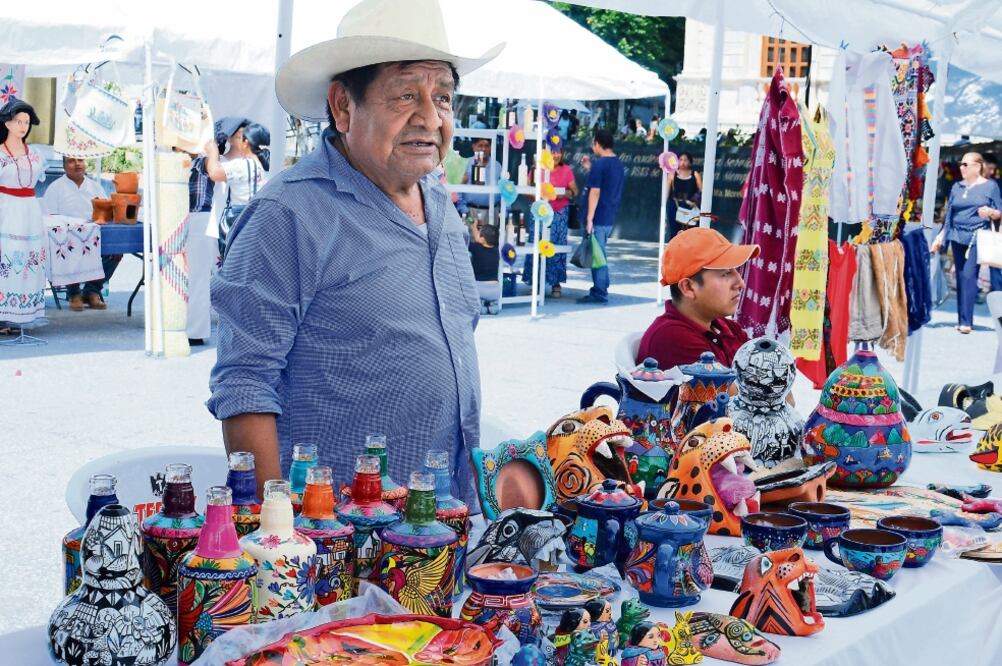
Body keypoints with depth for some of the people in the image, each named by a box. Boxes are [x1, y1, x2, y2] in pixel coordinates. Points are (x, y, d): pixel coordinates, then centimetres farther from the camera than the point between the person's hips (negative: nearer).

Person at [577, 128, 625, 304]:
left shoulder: (599, 164, -14)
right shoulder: (619, 164, 12)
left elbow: (595, 192, -18)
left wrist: (589, 219, -18)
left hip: (598, 218, -8)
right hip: (610, 217, 8)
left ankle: (599, 293, -2)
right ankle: (601, 287, 21)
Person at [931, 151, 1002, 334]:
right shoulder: (957, 187, 15)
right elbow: (949, 215, 17)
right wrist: (940, 237, 12)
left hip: (978, 238, -5)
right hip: (958, 237, 5)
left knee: (968, 275, -14)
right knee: (961, 277, 5)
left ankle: (965, 321, -12)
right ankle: (963, 321, 11)